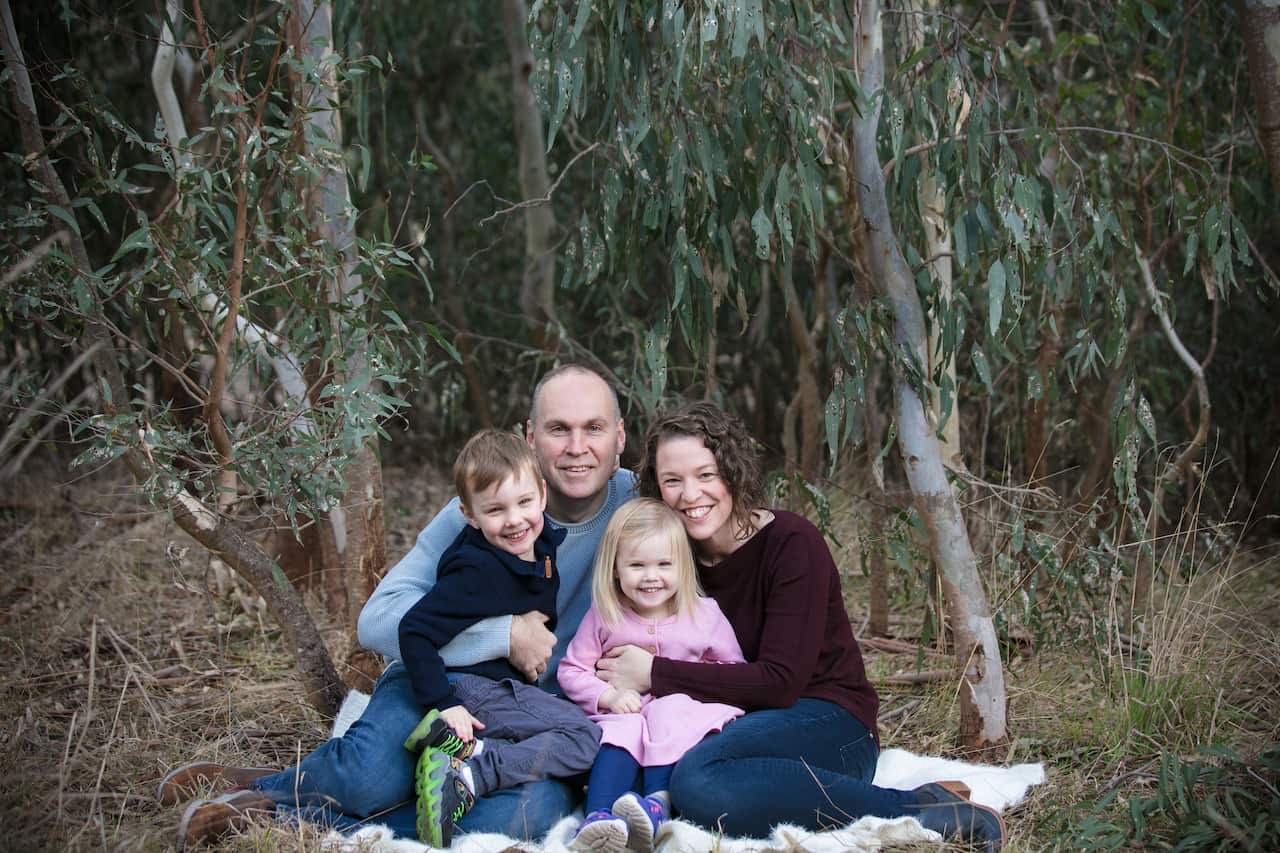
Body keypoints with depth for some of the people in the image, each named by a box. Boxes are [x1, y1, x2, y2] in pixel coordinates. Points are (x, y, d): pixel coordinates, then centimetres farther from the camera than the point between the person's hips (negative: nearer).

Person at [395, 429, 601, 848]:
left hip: (517, 686, 9)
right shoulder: (477, 571, -21)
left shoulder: (546, 542, 2)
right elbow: (414, 630, -23)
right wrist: (443, 704, -24)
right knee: (585, 738, -17)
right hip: (474, 688, -9)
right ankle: (465, 774, -26)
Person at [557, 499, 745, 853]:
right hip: (624, 713, 0)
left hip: (679, 716, 0)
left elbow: (733, 668, 11)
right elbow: (572, 670, 6)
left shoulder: (704, 614, 4)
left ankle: (658, 801, -47)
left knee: (670, 711, -33)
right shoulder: (604, 618, 3)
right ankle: (598, 818, -55)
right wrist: (608, 695, -12)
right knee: (623, 731, -33)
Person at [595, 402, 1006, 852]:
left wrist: (656, 675, -19)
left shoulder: (793, 544, -14)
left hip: (830, 726, -6)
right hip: (747, 725, 6)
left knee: (699, 778, -36)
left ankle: (920, 809, -24)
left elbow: (781, 680, -19)